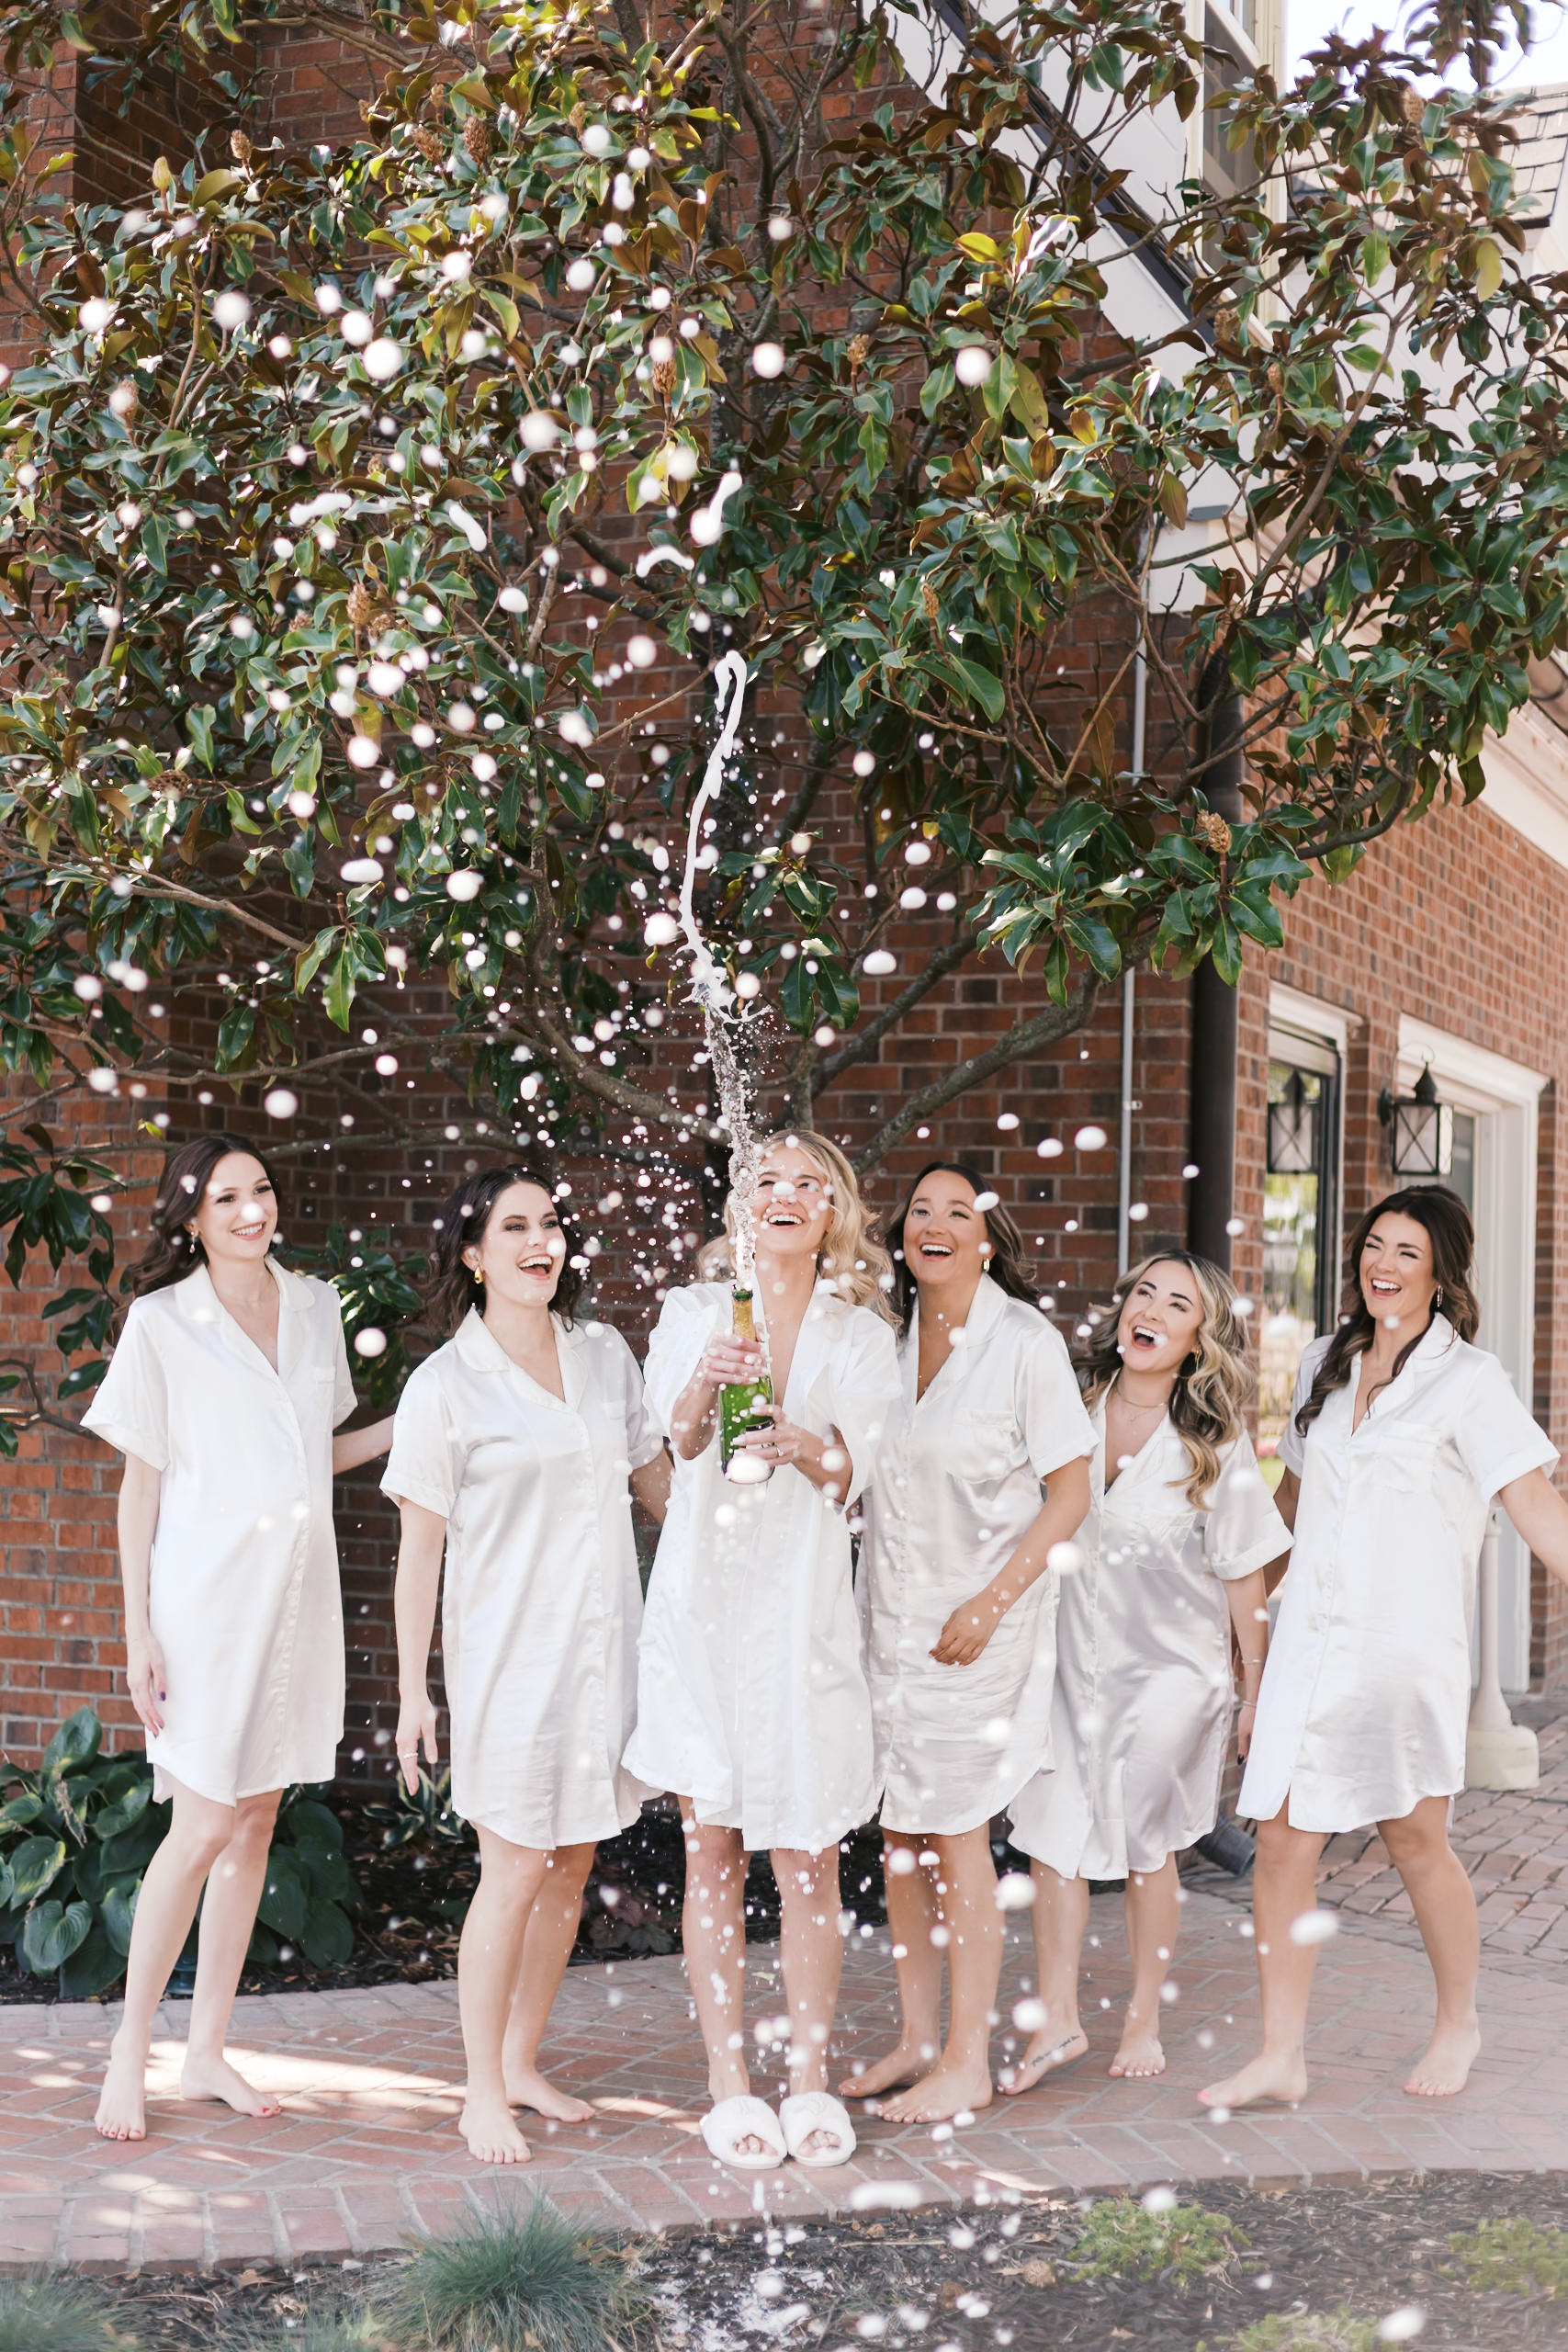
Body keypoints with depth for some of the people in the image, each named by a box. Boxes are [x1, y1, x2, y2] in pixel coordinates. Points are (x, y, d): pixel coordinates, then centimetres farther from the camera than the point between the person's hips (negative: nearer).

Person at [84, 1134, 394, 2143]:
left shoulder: (316, 1307, 9)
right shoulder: (162, 1322, -4)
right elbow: (141, 1481, -3)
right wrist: (138, 1631, -7)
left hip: (297, 1594, 5)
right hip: (207, 1595, -5)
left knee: (256, 1823, 8)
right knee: (206, 1825, -8)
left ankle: (208, 2049, 18)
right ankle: (131, 2050, 7)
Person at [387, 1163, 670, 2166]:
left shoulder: (605, 1354, 8)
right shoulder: (446, 1385, -6)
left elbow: (659, 1485, 14)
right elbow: (421, 1547, -4)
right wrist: (414, 1688, -5)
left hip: (605, 1647, 5)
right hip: (509, 1655, -5)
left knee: (572, 1866, 11)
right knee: (515, 1870, -3)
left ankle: (522, 2060, 26)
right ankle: (484, 2094, 11)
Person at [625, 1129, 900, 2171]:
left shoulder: (860, 1335, 8)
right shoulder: (694, 1312, 8)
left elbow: (857, 1469, -3)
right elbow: (676, 1435, -8)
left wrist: (808, 1448, -25)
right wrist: (706, 1390, -31)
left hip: (805, 1605, 0)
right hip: (705, 1597, 0)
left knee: (808, 1854, 1)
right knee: (713, 1849, 3)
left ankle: (811, 2079, 14)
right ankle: (730, 2083, 12)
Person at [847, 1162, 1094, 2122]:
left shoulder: (1025, 1341, -9)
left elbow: (1071, 1490, -9)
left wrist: (991, 1602, -15)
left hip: (980, 1620, -5)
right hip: (891, 1612, 5)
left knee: (956, 1837, -2)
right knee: (899, 1832, 10)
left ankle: (967, 2062, 8)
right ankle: (918, 2037, 23)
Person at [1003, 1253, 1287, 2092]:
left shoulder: (1215, 1447, -8)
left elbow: (1244, 1577, -2)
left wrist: (1254, 1693, 2)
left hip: (1169, 1666, -2)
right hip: (1069, 1659, 2)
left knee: (1144, 1841, 4)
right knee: (1051, 1829, -4)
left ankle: (1144, 2021, 21)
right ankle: (1057, 2021, 5)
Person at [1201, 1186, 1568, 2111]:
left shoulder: (1467, 1379, -4)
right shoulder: (1325, 1365, 12)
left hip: (1407, 1641, -5)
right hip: (1311, 1636, 5)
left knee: (1414, 1839, 6)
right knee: (1284, 1837, -2)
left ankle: (1460, 2025, 29)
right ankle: (1283, 2055, 6)